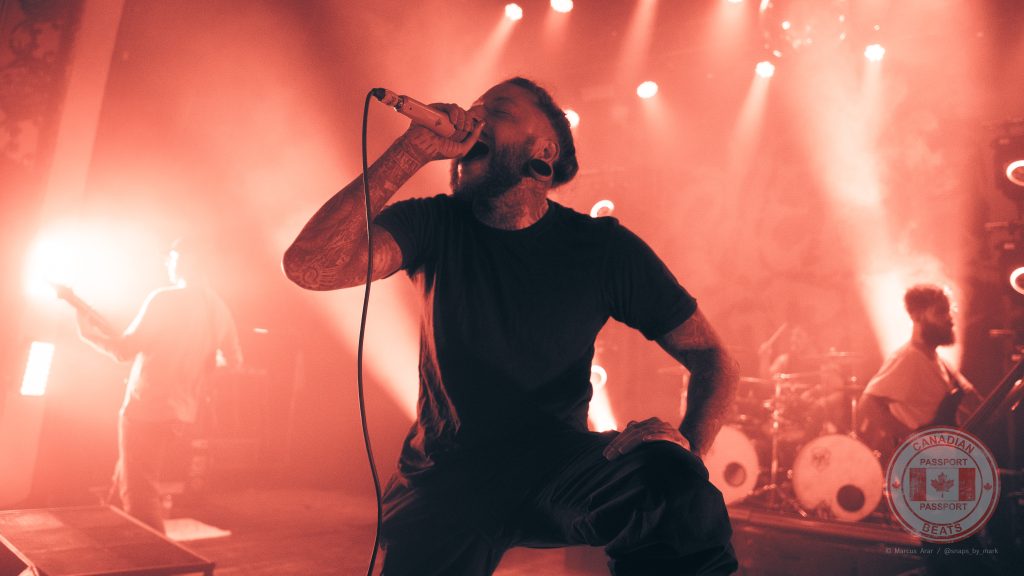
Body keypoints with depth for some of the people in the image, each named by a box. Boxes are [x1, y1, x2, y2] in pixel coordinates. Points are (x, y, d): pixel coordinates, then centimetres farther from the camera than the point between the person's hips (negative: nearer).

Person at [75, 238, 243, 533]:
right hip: (180, 409, 8)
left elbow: (126, 349, -13)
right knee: (127, 483, 27)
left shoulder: (164, 299, -15)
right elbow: (234, 361, 10)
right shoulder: (219, 308, 3)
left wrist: (89, 333, 3)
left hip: (145, 407, -7)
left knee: (137, 494, 2)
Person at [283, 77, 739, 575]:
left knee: (675, 487, -30)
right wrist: (413, 149, -21)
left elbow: (714, 362, -1)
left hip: (558, 464, -2)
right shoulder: (435, 226, -3)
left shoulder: (602, 248, -4)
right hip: (444, 479, 2)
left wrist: (681, 465, -20)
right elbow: (310, 267, -20)